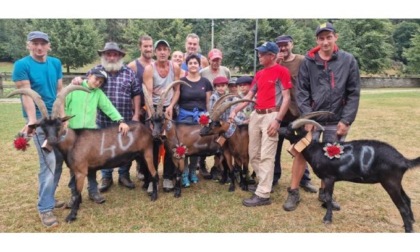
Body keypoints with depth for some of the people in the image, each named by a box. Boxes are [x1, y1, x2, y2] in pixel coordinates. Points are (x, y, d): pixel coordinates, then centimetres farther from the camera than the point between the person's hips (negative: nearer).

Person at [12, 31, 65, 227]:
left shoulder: (56, 63, 9)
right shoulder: (21, 65, -7)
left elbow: (59, 90, 10)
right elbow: (27, 95, -13)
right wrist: (32, 121, -21)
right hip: (39, 119, -6)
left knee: (59, 160, 9)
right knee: (48, 163, -9)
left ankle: (48, 198, 25)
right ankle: (45, 208, 2)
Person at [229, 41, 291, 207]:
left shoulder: (282, 71, -3)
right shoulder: (259, 74, 18)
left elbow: (286, 97, -8)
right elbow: (249, 96, 17)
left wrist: (278, 120, -17)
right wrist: (235, 110, 5)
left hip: (271, 115, -8)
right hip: (255, 115, 8)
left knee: (266, 156, -8)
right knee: (253, 154, 11)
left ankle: (263, 194, -5)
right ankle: (264, 183, 28)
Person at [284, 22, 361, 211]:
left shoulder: (348, 60, -1)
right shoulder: (308, 61, -2)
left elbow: (353, 93, 0)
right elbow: (302, 91, -2)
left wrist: (346, 120, -6)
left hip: (336, 120, 1)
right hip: (312, 118, -1)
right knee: (301, 153, -1)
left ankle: (324, 193, 28)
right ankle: (293, 192, 13)